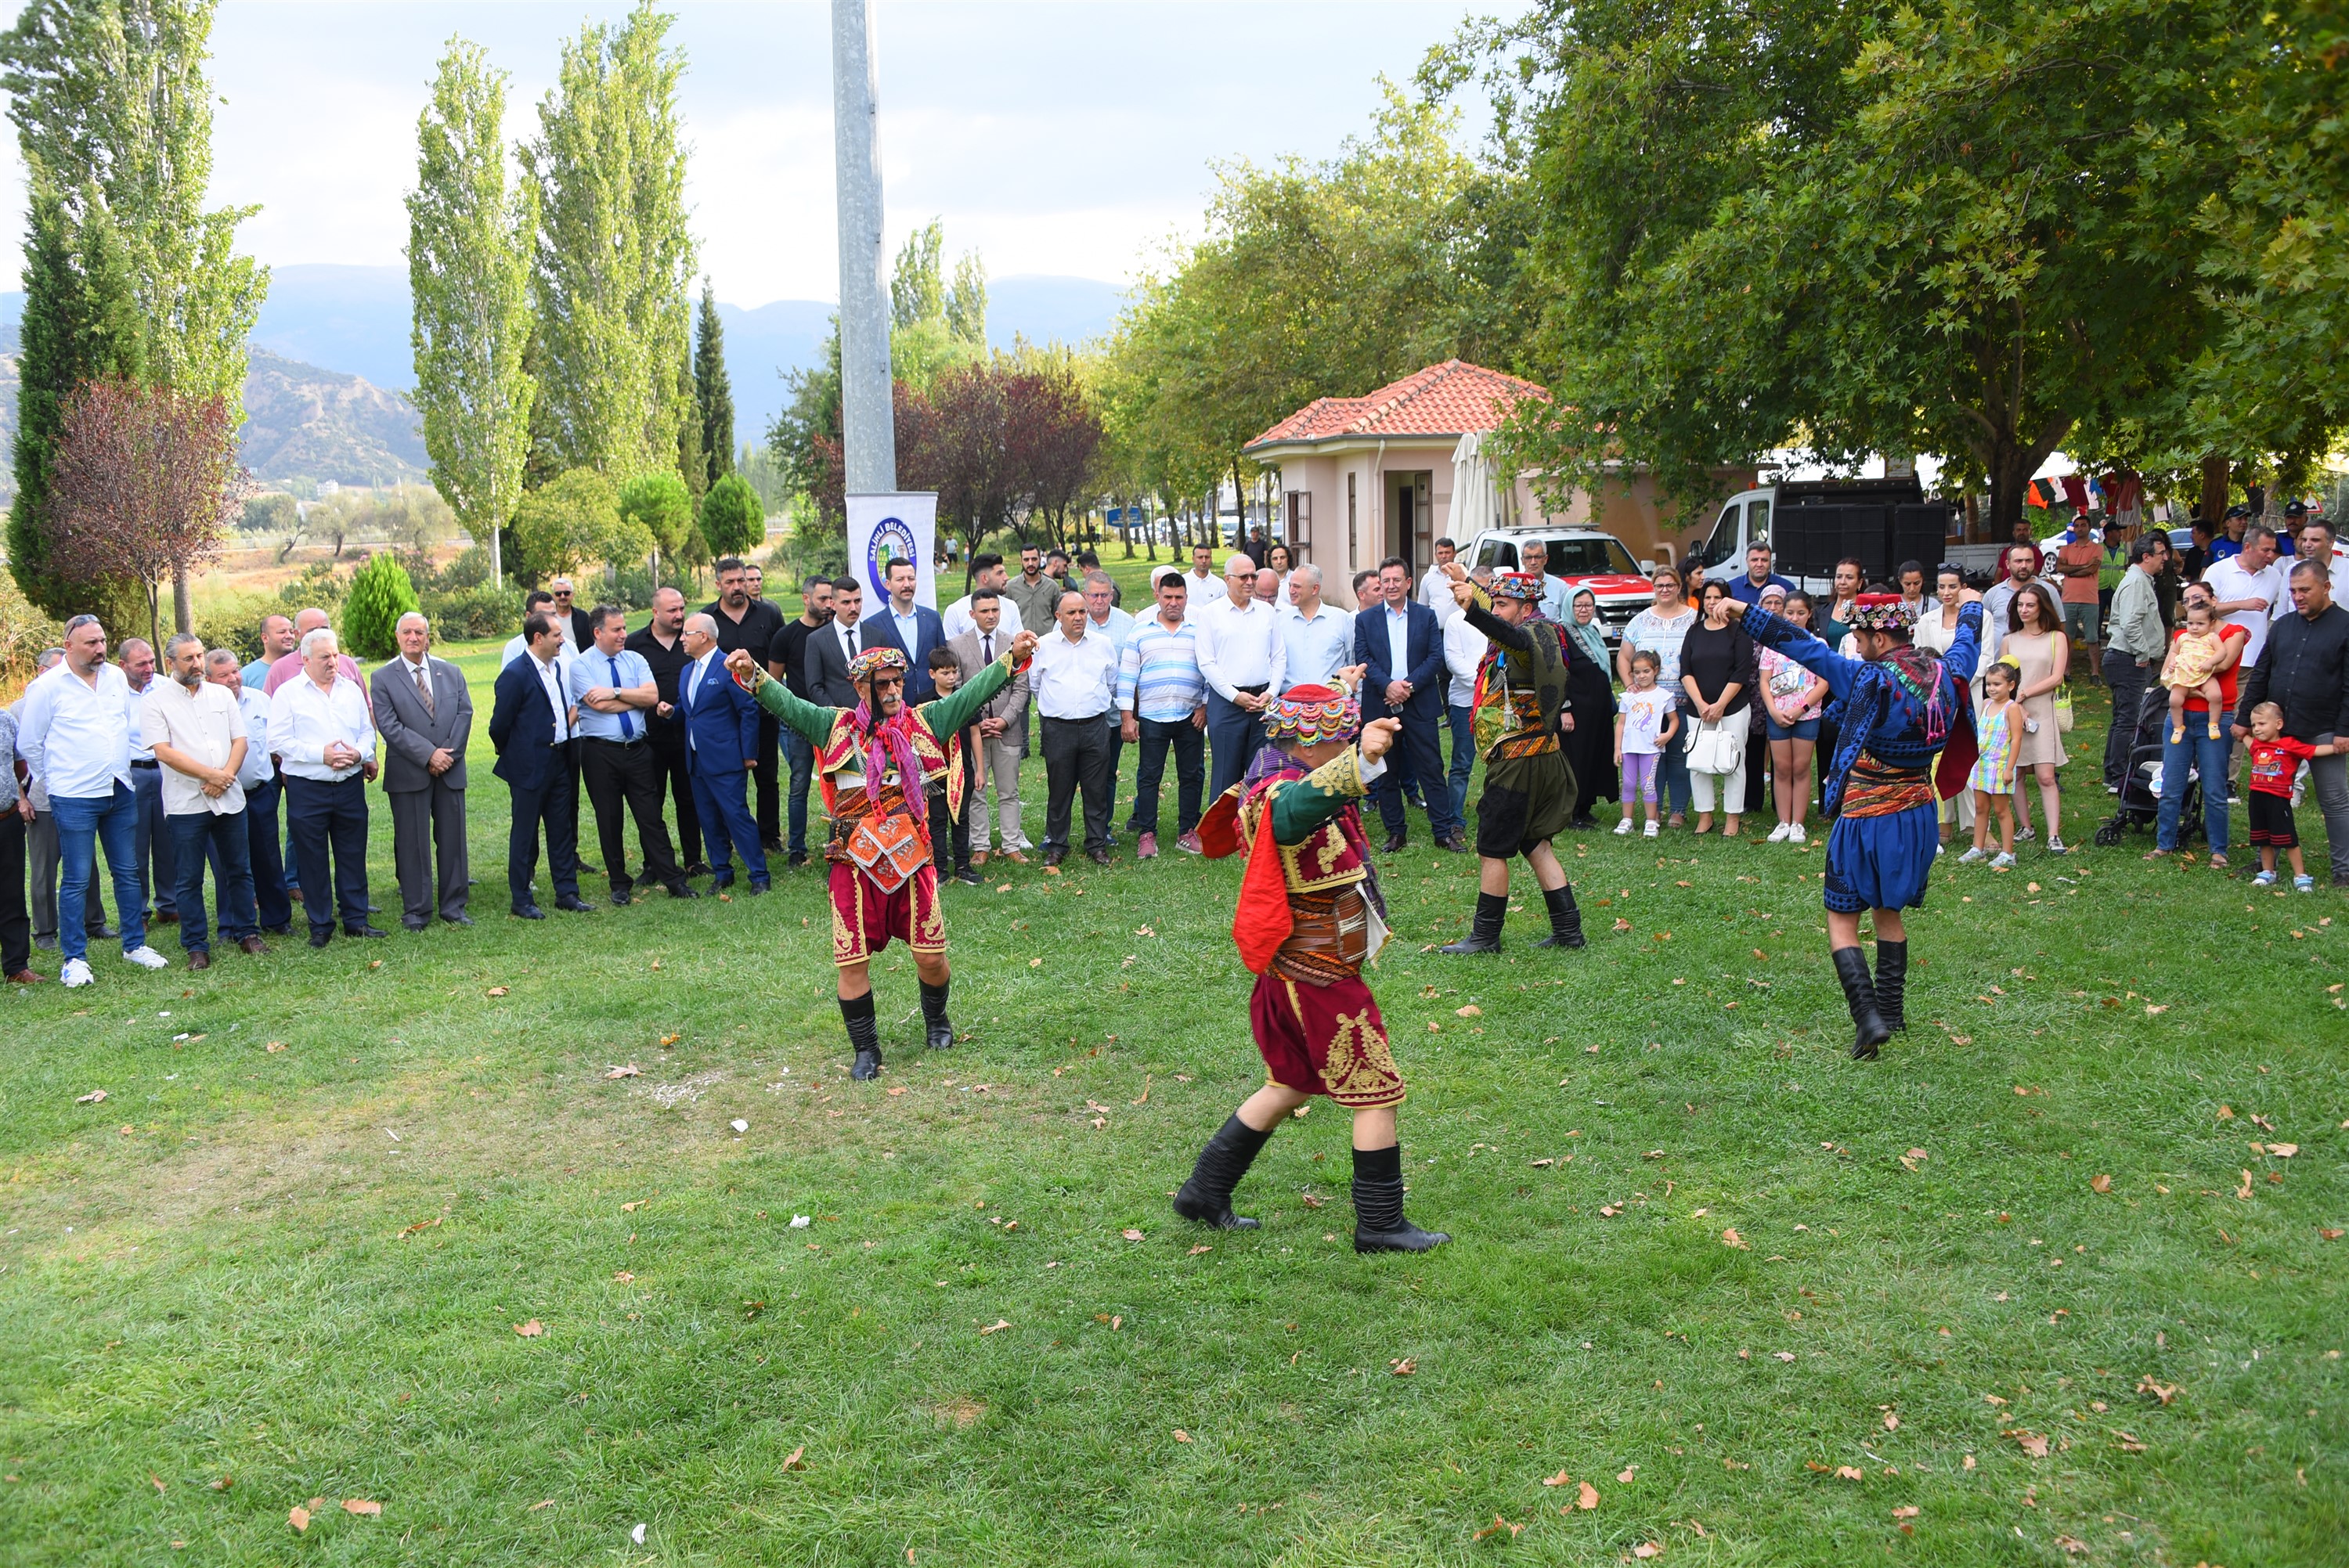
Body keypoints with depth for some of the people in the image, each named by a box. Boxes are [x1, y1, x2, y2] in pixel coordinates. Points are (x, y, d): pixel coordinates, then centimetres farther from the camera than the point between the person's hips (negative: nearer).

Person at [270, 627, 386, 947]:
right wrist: (321, 754, -16)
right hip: (306, 789, -3)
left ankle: (356, 920, 17)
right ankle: (320, 926, 12)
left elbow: (368, 731, 13)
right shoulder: (288, 693, -2)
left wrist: (360, 753, -8)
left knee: (353, 855, 8)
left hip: (350, 785, 3)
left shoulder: (351, 689, 11)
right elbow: (279, 741, -8)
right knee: (312, 860, 4)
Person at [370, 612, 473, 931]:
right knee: (412, 843, 2)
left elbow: (465, 713, 3)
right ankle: (417, 910, 10)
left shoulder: (451, 673, 12)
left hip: (450, 771, 3)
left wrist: (449, 753, -10)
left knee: (453, 839, 6)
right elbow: (389, 726, -8)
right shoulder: (383, 679, 1)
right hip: (408, 774, -3)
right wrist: (428, 755, -15)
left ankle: (453, 905, 16)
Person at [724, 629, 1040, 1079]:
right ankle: (866, 1050, 18)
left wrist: (1012, 657, -6)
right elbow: (786, 704, -3)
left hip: (912, 858, 1)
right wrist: (752, 675, -19)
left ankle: (937, 1021, 35)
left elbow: (973, 692, 4)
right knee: (853, 961, 1)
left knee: (931, 956, 5)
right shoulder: (838, 727, 4)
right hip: (856, 863, -1)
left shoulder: (925, 722, 7)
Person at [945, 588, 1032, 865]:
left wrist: (1005, 719, -8)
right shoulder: (956, 645, 2)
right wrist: (975, 722, -9)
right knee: (975, 793, 3)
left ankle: (1011, 845, 13)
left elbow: (1021, 688, 4)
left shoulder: (1014, 644, 7)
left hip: (1008, 729, 1)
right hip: (971, 729, -1)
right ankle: (979, 847, 11)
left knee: (1009, 792, 6)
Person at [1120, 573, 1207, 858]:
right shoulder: (1140, 633, 4)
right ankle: (1147, 834, 7)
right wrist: (1126, 717, -3)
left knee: (1192, 776, 5)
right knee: (1148, 776, 1)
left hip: (1190, 717, 1)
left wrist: (1205, 706, -2)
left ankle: (1187, 832, 15)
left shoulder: (1198, 632, 7)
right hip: (1152, 717, -1)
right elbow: (1126, 676, 3)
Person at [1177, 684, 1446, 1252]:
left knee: (1291, 1086, 21)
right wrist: (1362, 761, -67)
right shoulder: (1282, 796, -24)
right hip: (1319, 976, -11)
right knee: (1377, 1093, 1)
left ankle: (1205, 1192, 28)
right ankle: (1380, 1225, 11)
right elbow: (1304, 803, -51)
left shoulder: (1283, 782, 8)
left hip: (1292, 971, 11)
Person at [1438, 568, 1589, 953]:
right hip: (1535, 758, 11)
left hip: (1520, 759, -11)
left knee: (1491, 850, -3)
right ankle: (1568, 929, 17)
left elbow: (1511, 636, -43)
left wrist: (1472, 609, -60)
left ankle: (1485, 935, 5)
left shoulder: (1534, 634, -16)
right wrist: (1467, 583, 44)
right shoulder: (1538, 636, 15)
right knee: (1535, 845, 14)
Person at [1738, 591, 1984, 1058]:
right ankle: (1891, 1012, 28)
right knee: (1889, 912, 22)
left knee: (1842, 920, 1)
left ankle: (1868, 1017, -12)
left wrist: (1745, 613, -20)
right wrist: (1970, 607, 45)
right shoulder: (1946, 673, 0)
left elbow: (1806, 648, -23)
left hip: (1868, 818, -7)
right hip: (1919, 816, 7)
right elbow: (1967, 643, 23)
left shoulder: (1872, 681, -20)